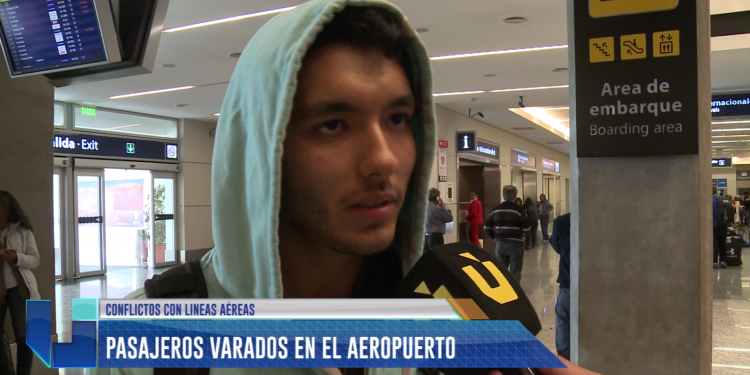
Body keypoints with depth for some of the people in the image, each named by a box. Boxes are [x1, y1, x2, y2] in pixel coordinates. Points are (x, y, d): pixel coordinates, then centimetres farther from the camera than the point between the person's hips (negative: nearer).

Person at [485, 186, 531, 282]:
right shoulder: (519, 209, -9)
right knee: (515, 273, 5)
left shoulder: (496, 209, 4)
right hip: (515, 243, -4)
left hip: (500, 243, 4)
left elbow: (486, 227, 7)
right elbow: (526, 229, -9)